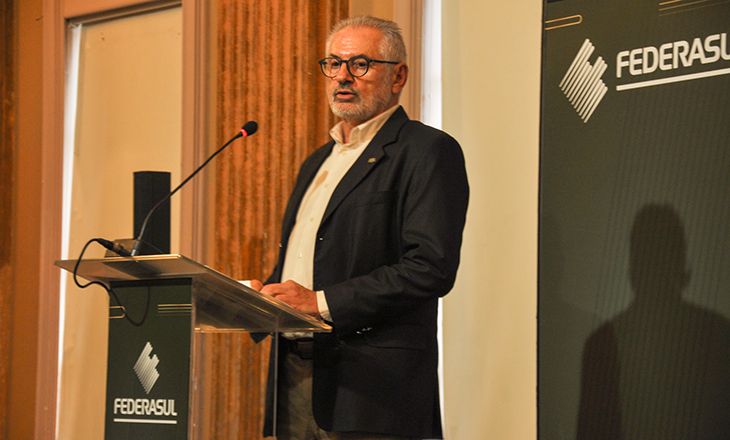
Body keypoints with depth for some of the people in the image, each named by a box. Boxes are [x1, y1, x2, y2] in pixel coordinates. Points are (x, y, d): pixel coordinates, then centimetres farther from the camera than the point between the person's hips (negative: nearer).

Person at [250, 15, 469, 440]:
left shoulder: (429, 151, -4)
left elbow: (432, 267, -15)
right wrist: (266, 295, 4)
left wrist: (322, 303, -17)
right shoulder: (318, 161, 24)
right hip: (295, 375, 7)